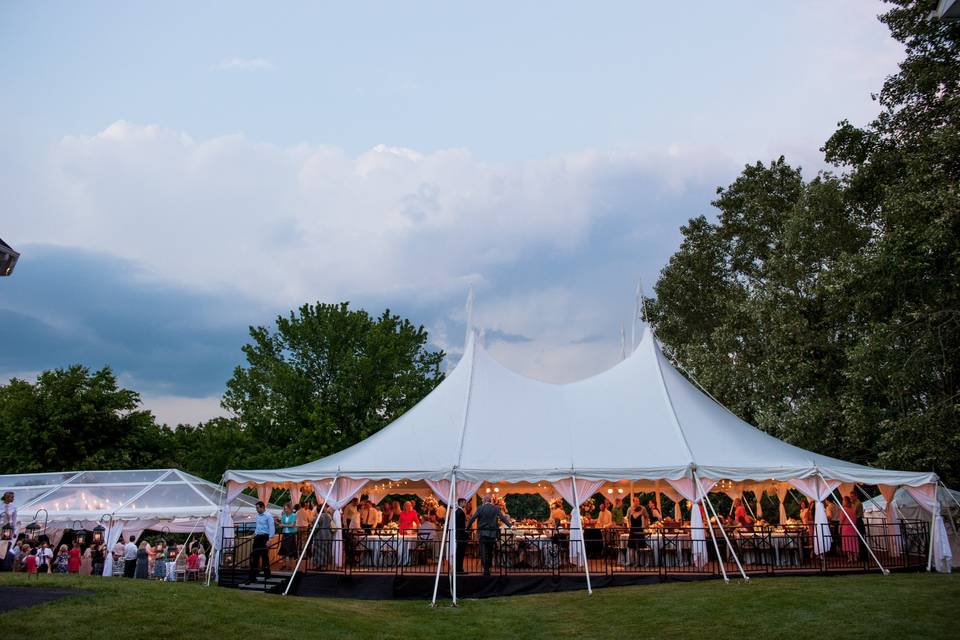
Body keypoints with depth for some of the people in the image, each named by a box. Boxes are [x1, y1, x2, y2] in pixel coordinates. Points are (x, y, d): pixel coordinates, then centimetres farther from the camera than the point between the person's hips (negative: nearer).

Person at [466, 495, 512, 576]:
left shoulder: (480, 508, -4)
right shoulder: (496, 508, 1)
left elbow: (472, 518, -6)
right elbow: (502, 518, -4)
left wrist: (467, 527, 3)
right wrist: (510, 525, -1)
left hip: (483, 533, -3)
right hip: (492, 533, 3)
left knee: (484, 552, -1)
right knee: (490, 551, 14)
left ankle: (486, 569, -8)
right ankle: (488, 568, 18)